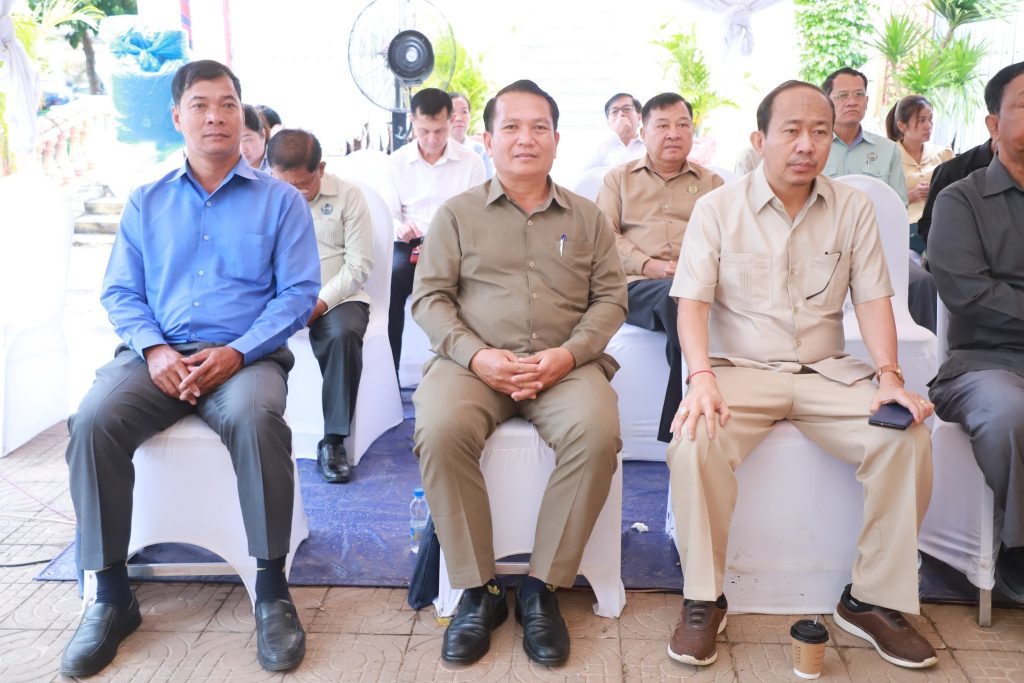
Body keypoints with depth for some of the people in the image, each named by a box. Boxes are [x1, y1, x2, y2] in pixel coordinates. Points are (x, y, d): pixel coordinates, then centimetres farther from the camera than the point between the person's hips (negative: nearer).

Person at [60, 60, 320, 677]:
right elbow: (120, 292, 11)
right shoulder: (146, 204, 17)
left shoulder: (281, 201, 8)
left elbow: (298, 292, -1)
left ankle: (272, 586, -21)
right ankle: (111, 595, -13)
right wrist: (154, 350, -11)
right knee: (94, 422, -26)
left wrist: (236, 353, -16)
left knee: (257, 419, -36)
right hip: (159, 356, 3)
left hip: (245, 356, -2)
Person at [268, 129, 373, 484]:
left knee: (345, 334, -35)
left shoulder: (348, 195, 1)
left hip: (337, 297, -2)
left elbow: (359, 265, -4)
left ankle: (333, 441, -23)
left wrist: (319, 304, -16)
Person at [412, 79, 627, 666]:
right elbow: (429, 298, 5)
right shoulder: (457, 213, 11)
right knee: (440, 431, -32)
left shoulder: (587, 218, 15)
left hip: (564, 364, 1)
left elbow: (611, 297, 9)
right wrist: (476, 355, -12)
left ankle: (543, 587, -12)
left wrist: (569, 353, -10)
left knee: (598, 432, -31)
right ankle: (478, 590, -13)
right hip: (474, 363, 0)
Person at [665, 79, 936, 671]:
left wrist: (888, 375, -12)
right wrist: (702, 377, -22)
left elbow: (873, 298, 5)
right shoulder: (717, 208, 3)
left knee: (908, 435, -23)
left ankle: (874, 599, -5)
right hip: (741, 368, -2)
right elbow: (693, 301, -5)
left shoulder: (853, 208, 9)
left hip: (827, 371, 3)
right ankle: (704, 599, -13)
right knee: (695, 439, -32)